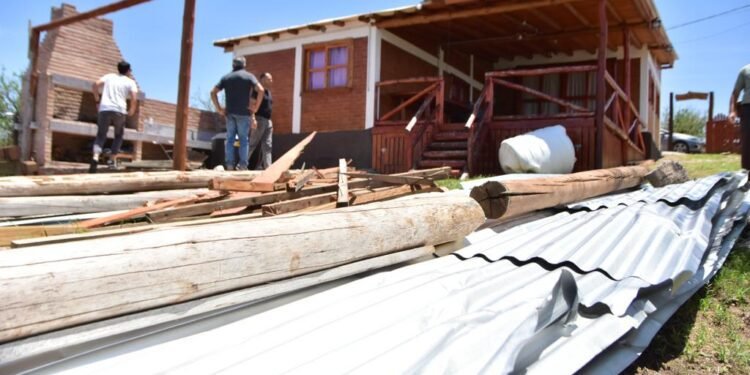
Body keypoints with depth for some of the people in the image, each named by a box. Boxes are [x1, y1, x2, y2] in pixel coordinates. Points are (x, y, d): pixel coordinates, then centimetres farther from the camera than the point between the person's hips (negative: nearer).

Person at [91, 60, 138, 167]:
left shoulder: (109, 76, 19)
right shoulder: (130, 82, 10)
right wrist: (131, 111, 10)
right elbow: (134, 98, -5)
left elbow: (96, 84, 4)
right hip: (119, 111, -2)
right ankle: (112, 159, 9)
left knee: (101, 135, 5)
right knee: (118, 135, 18)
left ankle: (96, 156, -19)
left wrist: (97, 100, 11)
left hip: (104, 109, 2)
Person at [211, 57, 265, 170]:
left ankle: (229, 165, 1)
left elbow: (213, 92, 5)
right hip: (244, 112, -3)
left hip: (229, 112, 3)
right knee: (243, 139, 1)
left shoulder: (226, 77, 13)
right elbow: (260, 90, -12)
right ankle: (243, 166, -2)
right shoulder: (248, 76, 4)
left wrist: (219, 108, 4)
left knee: (230, 139, 6)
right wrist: (256, 106, -7)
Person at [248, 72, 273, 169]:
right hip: (259, 119, -9)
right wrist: (253, 119, -24)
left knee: (267, 145, 3)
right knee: (252, 144, -7)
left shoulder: (268, 91, 19)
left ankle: (267, 167, 2)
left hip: (268, 121, 9)